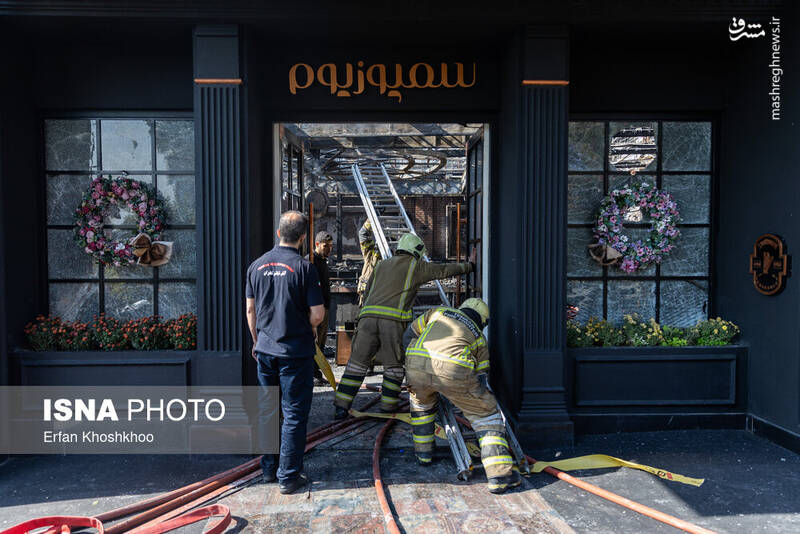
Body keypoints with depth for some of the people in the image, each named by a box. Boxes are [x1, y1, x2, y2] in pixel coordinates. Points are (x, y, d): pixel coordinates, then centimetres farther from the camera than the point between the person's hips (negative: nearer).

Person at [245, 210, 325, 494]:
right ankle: (288, 476, 11)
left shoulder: (257, 265, 2)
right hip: (295, 351, -5)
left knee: (267, 409, 18)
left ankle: (269, 468, 30)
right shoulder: (304, 267, -14)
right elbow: (317, 314, -14)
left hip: (265, 350, 5)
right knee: (294, 413, 5)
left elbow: (250, 309, 9)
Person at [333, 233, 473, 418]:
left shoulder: (381, 265, 25)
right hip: (393, 320, -4)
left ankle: (341, 407, 5)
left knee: (358, 363, 7)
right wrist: (468, 266, 38)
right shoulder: (417, 267, 13)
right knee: (393, 366, 12)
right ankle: (387, 408, 16)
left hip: (368, 317, 4)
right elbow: (445, 270, 23)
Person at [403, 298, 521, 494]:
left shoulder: (439, 311, 33)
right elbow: (479, 379, 29)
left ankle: (423, 452, 42)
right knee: (486, 414, 17)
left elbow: (409, 336, 31)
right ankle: (500, 474, 10)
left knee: (421, 401, 35)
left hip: (417, 366, 2)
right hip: (454, 370, -2)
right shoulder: (479, 338, 30)